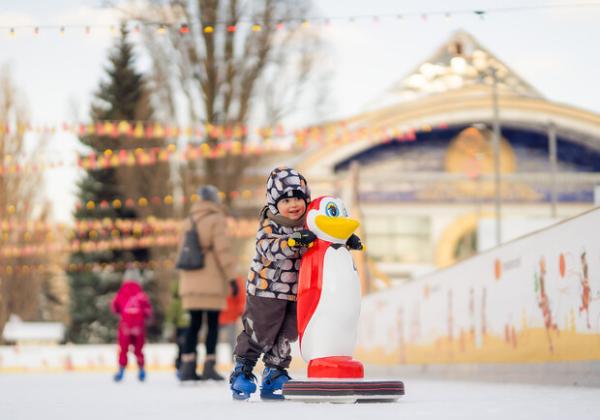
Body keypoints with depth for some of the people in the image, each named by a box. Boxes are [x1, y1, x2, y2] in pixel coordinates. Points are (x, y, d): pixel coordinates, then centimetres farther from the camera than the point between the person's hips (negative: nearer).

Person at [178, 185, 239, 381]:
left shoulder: (190, 221, 14)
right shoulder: (216, 220, -4)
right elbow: (223, 249, -12)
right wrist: (232, 276, -9)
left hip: (191, 282, 5)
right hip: (212, 282, -5)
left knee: (194, 323, 8)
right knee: (213, 323, 0)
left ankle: (187, 366, 1)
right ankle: (209, 366, -5)